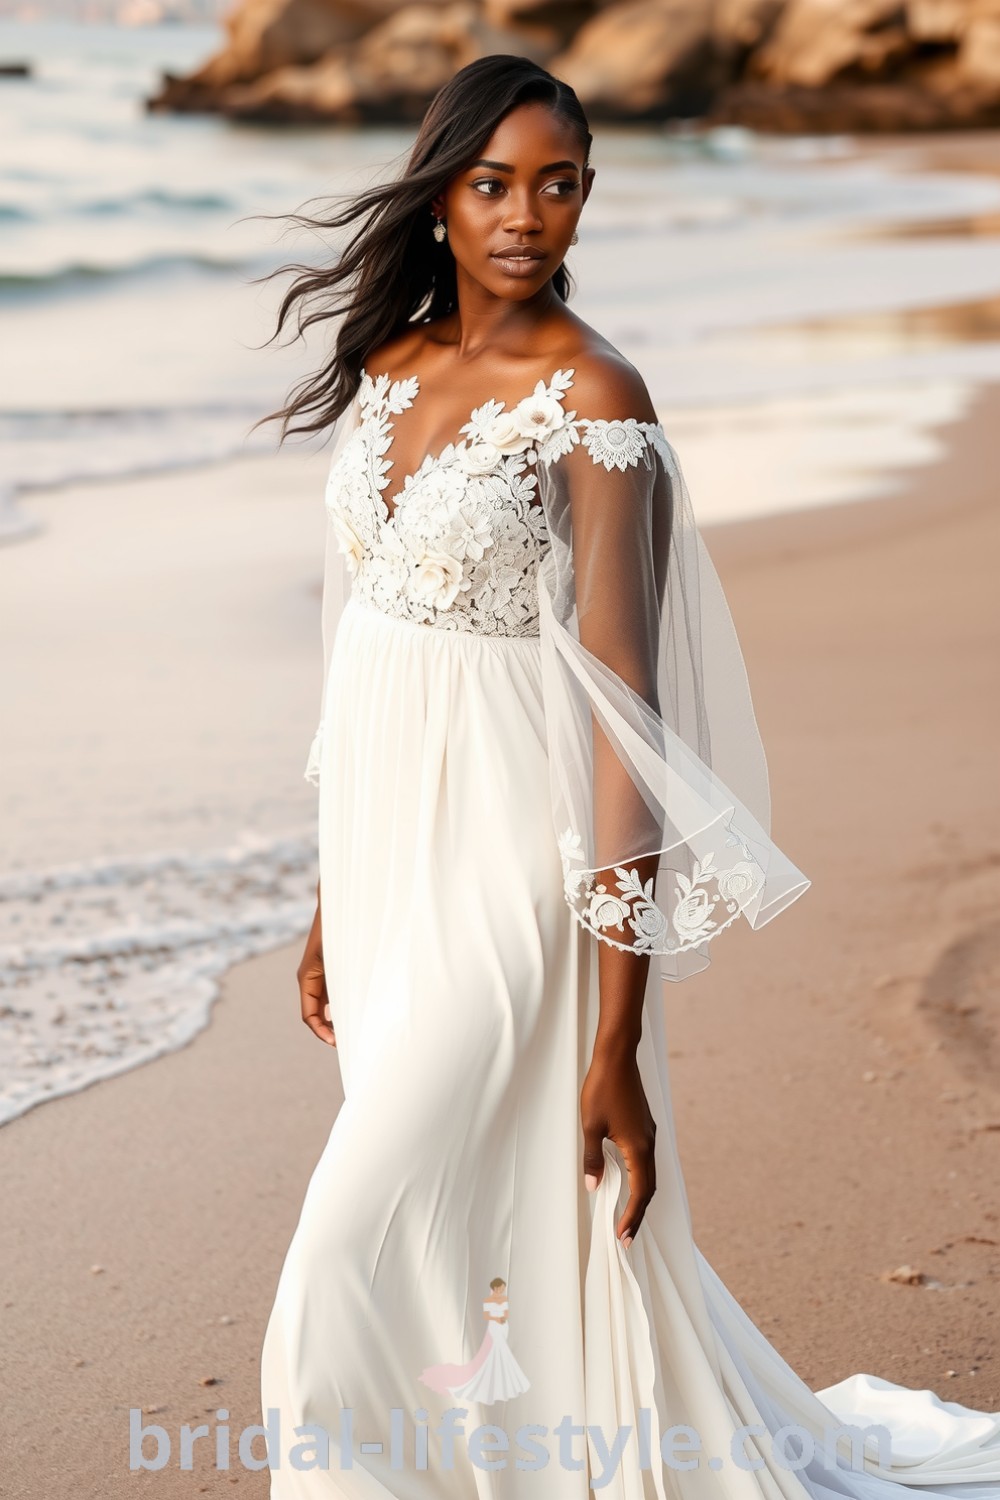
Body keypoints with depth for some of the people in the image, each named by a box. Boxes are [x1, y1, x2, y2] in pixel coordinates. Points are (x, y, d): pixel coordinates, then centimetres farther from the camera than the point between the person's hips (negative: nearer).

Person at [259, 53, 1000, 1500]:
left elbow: (625, 704, -17)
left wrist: (619, 1036, -21)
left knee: (362, 1257, -8)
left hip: (508, 858, -7)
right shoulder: (388, 366, 9)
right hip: (389, 846, 7)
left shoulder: (593, 397, -13)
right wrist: (332, 905, 17)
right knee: (451, 1240, 17)